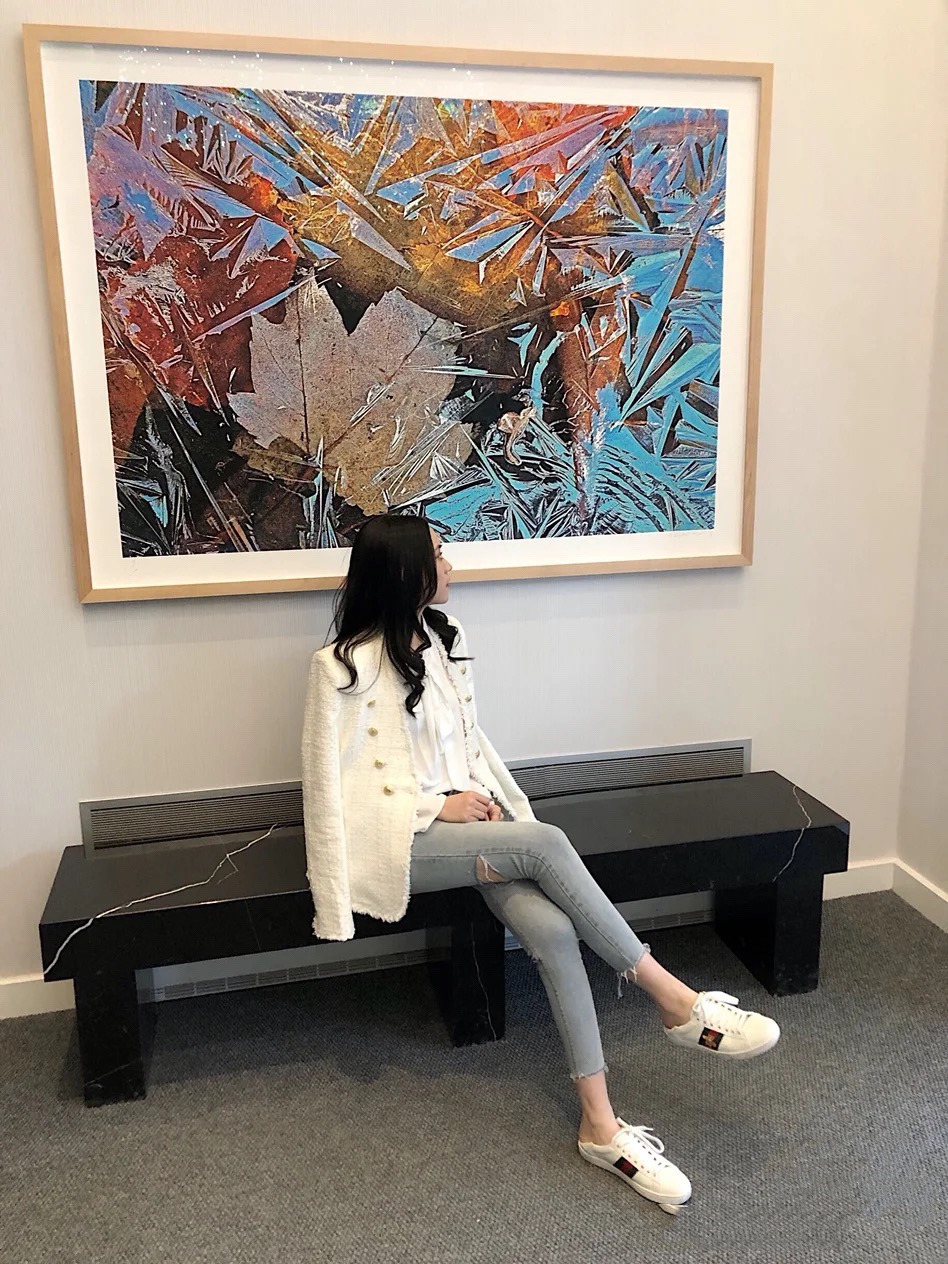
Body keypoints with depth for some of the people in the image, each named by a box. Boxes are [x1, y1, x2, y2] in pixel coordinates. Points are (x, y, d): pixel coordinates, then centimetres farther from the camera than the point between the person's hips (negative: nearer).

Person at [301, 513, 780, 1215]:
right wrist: (437, 806, -13)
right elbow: (329, 779, -9)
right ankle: (676, 1002, -18)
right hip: (399, 840, -6)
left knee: (552, 930, -22)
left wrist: (489, 796, -1)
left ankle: (600, 1124, -15)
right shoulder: (343, 667, -9)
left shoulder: (446, 638, 12)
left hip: (466, 820, 6)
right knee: (546, 845, -29)